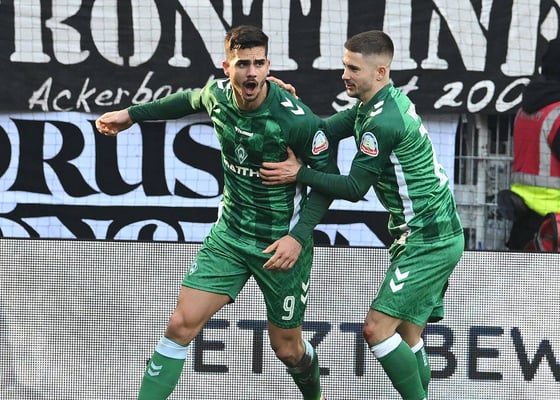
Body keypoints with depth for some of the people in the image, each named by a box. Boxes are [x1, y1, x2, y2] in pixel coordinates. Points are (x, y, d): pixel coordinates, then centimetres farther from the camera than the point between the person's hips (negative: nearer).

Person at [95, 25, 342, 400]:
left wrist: (298, 236, -24)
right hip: (230, 232, 4)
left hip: (281, 244, -4)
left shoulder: (298, 119, -23)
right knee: (181, 324, -10)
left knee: (287, 348, 10)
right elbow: (193, 99, 19)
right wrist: (133, 113, 25)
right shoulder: (217, 93, -7)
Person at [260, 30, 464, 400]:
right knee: (407, 334, 12)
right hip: (436, 236, 10)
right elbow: (327, 132, 9)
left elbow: (355, 189, -17)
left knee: (377, 328, -12)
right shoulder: (385, 101, 8)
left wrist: (299, 174, -17)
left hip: (428, 242, -10)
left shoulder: (382, 123, -22)